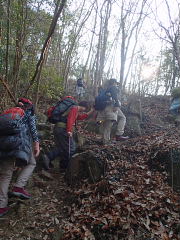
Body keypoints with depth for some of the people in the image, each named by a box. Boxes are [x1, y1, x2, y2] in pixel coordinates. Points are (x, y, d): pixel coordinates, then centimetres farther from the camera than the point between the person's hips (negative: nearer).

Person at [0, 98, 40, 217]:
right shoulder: (29, 113, 16)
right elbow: (33, 128, 2)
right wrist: (36, 143, -2)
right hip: (21, 142, -5)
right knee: (30, 163, 20)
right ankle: (18, 187, 2)